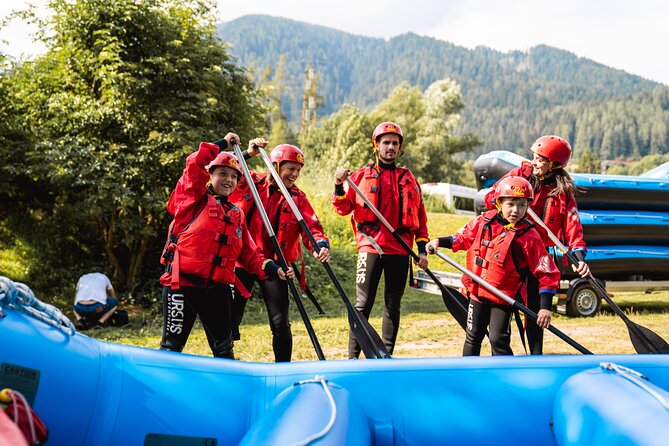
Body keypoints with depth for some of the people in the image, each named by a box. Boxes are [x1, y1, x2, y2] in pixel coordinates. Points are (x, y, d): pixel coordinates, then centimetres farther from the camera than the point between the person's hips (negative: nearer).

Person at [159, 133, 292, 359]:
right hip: (181, 283, -5)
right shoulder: (194, 198, 3)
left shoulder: (237, 214, 17)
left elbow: (248, 253, 16)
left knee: (224, 346, 13)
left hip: (217, 288, 5)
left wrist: (271, 269, 0)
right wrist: (224, 144, 0)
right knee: (172, 345, 2)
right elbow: (195, 164, -13)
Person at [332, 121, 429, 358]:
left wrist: (422, 249, 10)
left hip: (400, 250, 3)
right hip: (371, 247, -3)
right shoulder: (361, 176, 7)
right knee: (363, 303, -6)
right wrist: (339, 187, -14)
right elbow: (344, 208, 4)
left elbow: (420, 217, 16)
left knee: (393, 305, 9)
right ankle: (353, 356, -1)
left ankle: (387, 355, 19)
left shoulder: (409, 179, 14)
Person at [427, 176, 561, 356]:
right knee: (473, 337, 16)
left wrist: (545, 306, -19)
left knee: (498, 340, -8)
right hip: (477, 292, 4)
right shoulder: (484, 221, -5)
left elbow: (547, 272, -14)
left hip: (503, 298, -4)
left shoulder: (528, 236, -16)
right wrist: (439, 242, 1)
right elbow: (463, 238, 14)